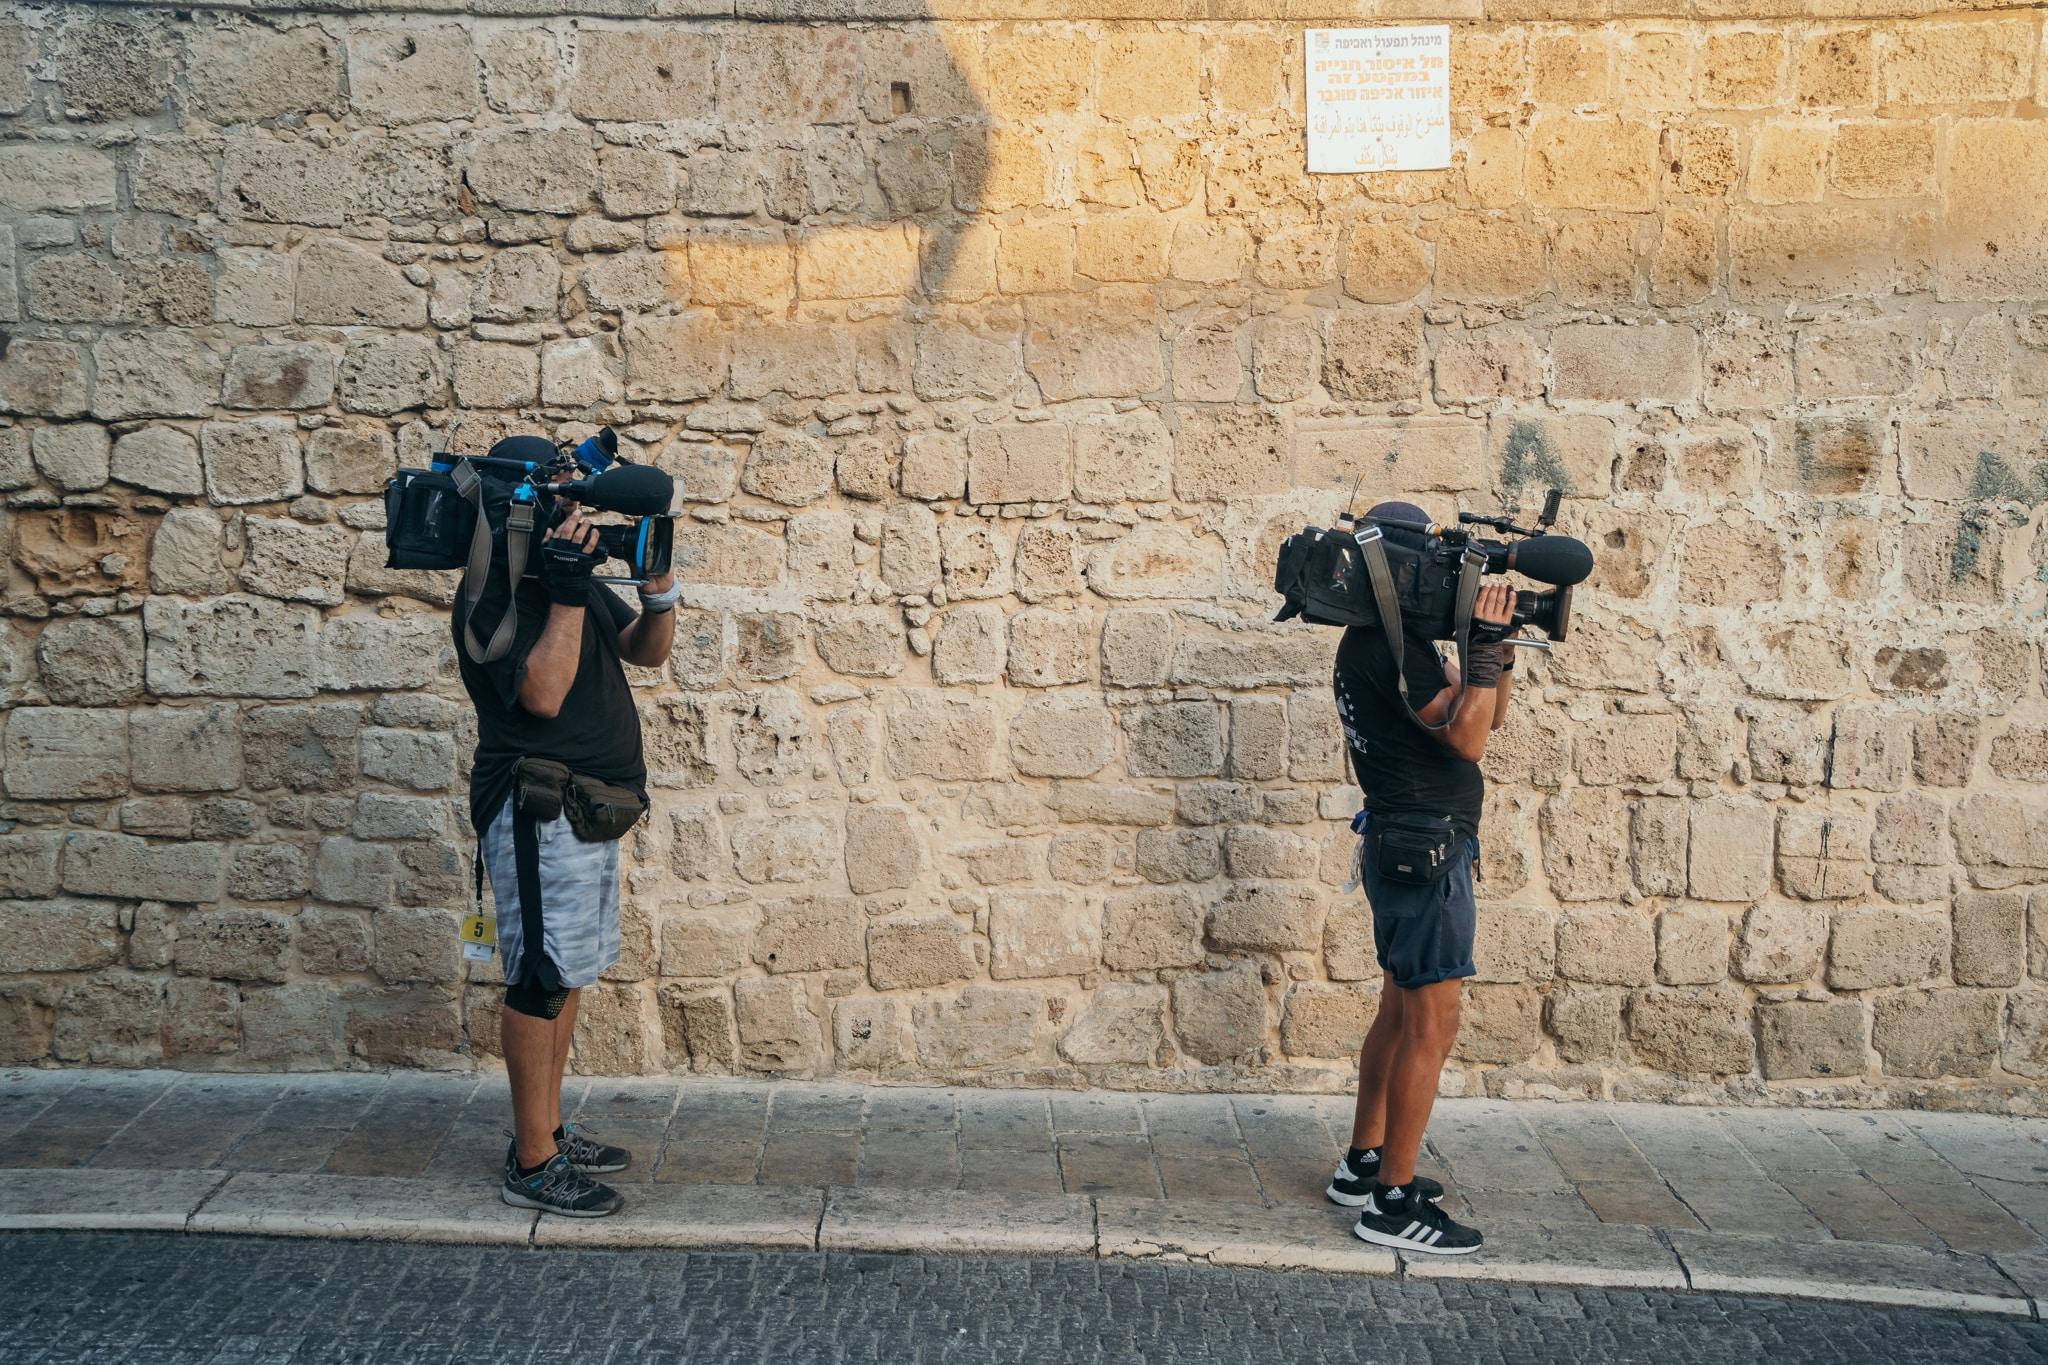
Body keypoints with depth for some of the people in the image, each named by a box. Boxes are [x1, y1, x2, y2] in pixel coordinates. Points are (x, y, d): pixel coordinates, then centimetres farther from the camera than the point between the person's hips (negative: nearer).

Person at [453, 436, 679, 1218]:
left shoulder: (575, 578, 13)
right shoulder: (492, 597, -15)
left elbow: (647, 651, 14)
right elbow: (543, 692, -26)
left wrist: (658, 586, -4)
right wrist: (568, 593, -27)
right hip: (537, 811, -10)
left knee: (566, 976, 15)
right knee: (541, 981, -5)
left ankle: (547, 1131, 26)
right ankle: (533, 1163, 3)